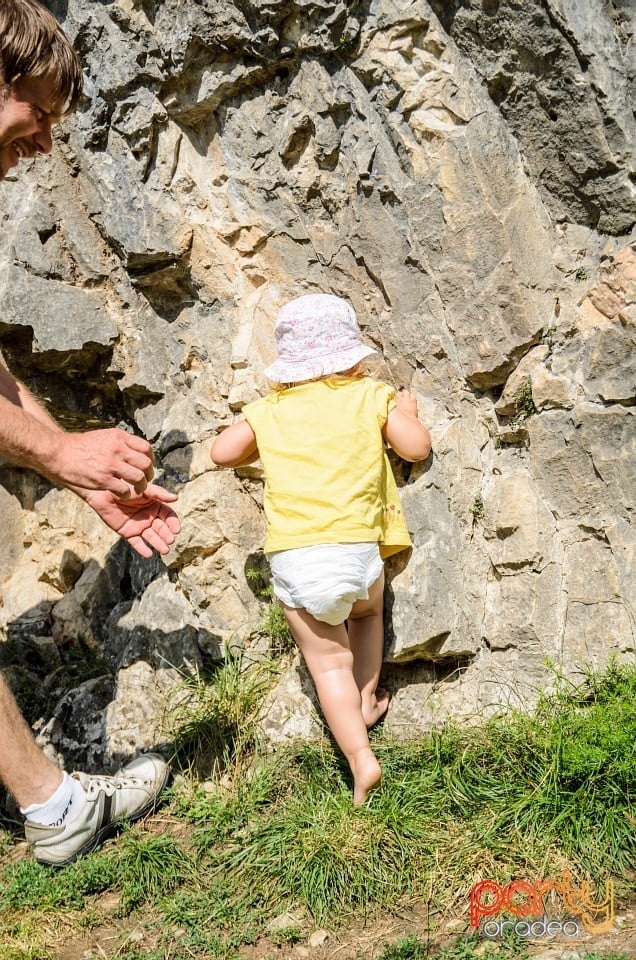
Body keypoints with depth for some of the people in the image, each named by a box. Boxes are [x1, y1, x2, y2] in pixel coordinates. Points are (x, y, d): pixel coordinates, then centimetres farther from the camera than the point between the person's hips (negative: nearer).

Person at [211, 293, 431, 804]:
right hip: (356, 547, 0)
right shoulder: (371, 395, 7)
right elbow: (417, 448, 6)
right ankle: (366, 699, 41)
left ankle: (361, 757, 4)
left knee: (329, 663, 10)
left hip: (292, 559, 0)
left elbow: (223, 452, 9)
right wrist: (408, 414, 26)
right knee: (368, 613, 33)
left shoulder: (270, 410, 11)